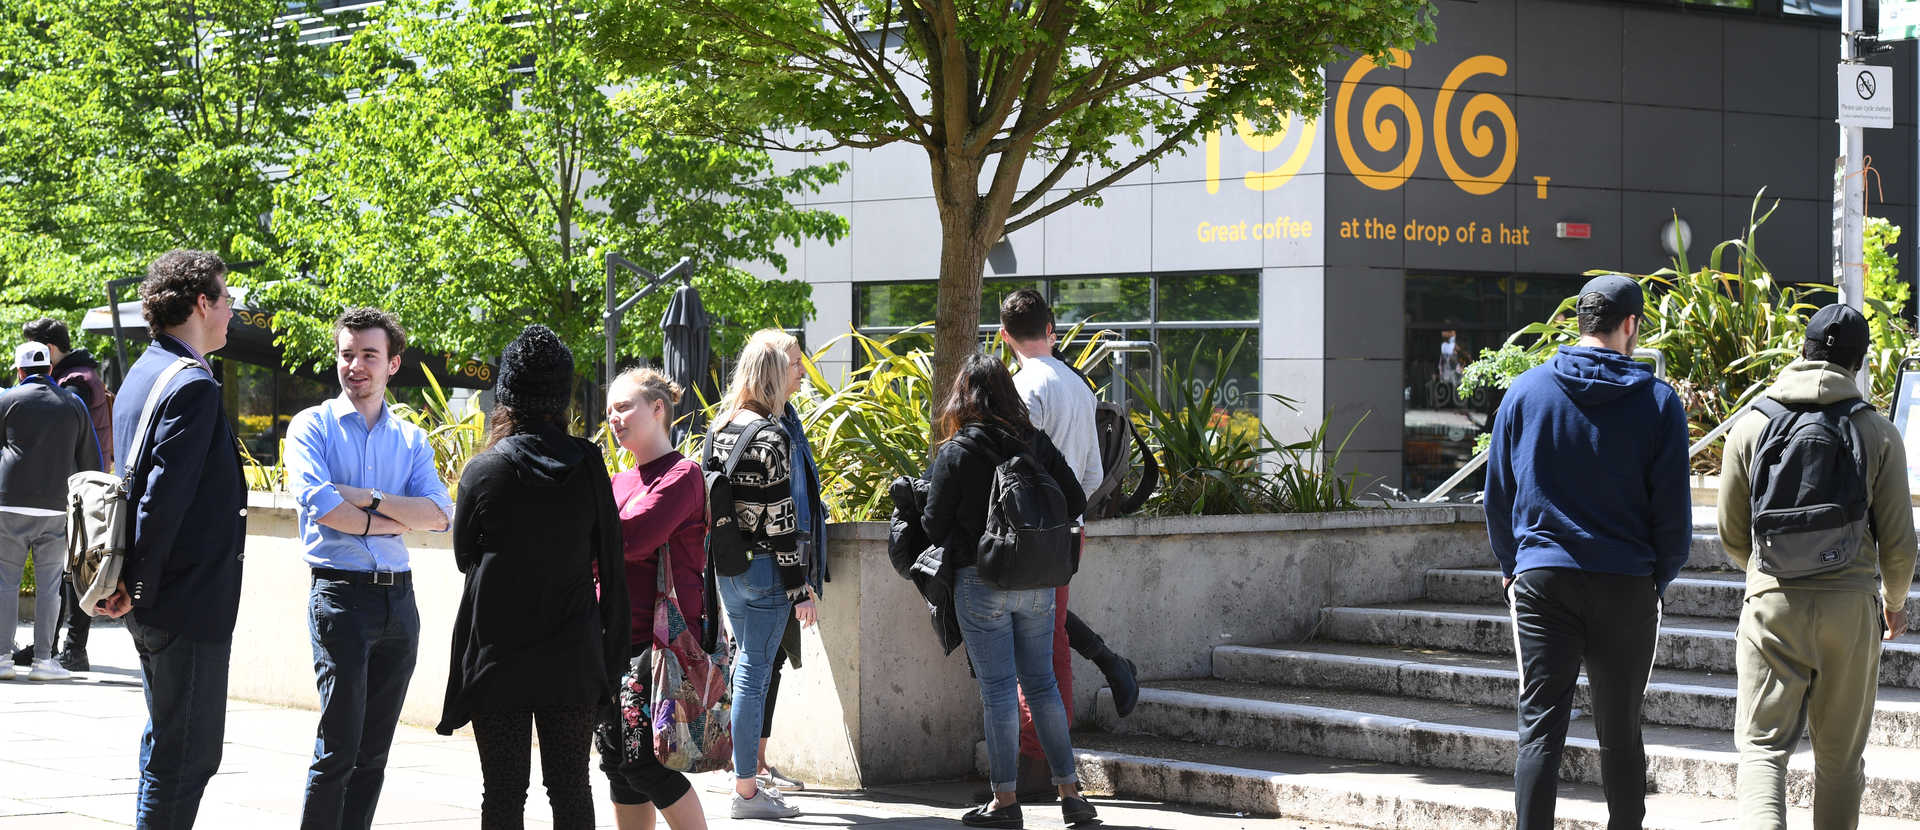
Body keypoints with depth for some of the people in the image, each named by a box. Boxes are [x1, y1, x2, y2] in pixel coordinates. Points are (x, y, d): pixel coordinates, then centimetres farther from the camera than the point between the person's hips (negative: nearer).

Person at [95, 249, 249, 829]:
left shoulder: (143, 374, 15)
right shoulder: (193, 385, -17)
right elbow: (164, 497, -24)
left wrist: (132, 580, 16)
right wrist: (141, 584, -17)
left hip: (155, 605, 10)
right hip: (190, 601, -10)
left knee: (166, 746, 18)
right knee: (187, 756, -5)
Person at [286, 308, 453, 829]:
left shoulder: (412, 440, 15)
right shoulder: (313, 426, 3)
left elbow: (439, 514, -1)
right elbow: (318, 502, -14)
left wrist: (367, 500, -11)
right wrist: (391, 522, -5)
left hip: (399, 597, 5)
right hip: (340, 593, -5)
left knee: (374, 752, 8)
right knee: (339, 747, -11)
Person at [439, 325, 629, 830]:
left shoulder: (482, 472, -9)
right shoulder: (588, 467, -4)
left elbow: (465, 556, 4)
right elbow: (610, 561, 1)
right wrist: (614, 650, 10)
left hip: (497, 656, -2)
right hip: (573, 659, 2)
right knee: (571, 788, 8)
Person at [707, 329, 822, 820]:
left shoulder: (720, 428, 8)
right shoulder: (771, 438, -17)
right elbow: (780, 522, -18)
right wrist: (802, 589, -14)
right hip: (765, 569, -9)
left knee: (748, 665, 17)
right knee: (755, 672, -3)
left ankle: (748, 776, 23)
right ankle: (746, 792, 2)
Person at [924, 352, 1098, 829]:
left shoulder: (956, 453, -9)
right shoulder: (1036, 443, 3)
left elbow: (934, 526, -6)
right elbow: (1075, 503, 5)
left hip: (981, 580, -4)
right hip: (1037, 582, 4)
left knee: (997, 689, -1)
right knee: (1041, 683, 12)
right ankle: (1069, 790, 11)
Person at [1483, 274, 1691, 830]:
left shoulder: (1524, 392, 2)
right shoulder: (1658, 402, -4)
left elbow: (1497, 496, 7)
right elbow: (1673, 510, -2)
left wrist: (1512, 566, 19)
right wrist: (1659, 578, 12)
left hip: (1540, 579, 1)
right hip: (1626, 585, -1)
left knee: (1539, 727, 1)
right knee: (1620, 731, 9)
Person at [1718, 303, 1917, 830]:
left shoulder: (1751, 427, 1)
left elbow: (1732, 537, 6)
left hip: (1773, 604, 0)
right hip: (1851, 605, 0)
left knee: (1762, 746, -1)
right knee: (1839, 759, 12)